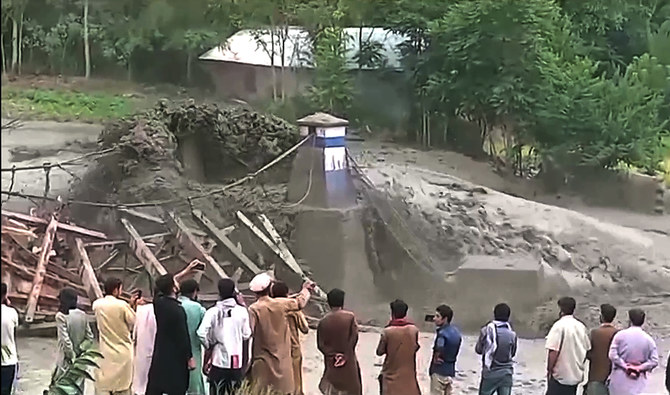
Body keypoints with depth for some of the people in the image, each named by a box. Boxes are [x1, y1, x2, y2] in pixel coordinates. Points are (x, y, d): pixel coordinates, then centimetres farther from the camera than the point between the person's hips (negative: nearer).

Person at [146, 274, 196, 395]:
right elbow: (183, 336, -18)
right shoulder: (177, 310, -20)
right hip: (176, 358, -7)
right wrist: (190, 357, -8)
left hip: (159, 356, 7)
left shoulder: (158, 302, 0)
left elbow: (163, 288, 22)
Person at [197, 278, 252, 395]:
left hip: (219, 360, -1)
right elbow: (246, 335, 0)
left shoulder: (213, 312, -8)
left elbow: (202, 333, -16)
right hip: (237, 361, 1)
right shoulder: (242, 311, -7)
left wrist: (209, 346, 3)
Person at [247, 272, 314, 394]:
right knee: (283, 390, 11)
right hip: (281, 359, 3)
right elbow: (300, 302, 16)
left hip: (262, 360, -3)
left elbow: (249, 334, -15)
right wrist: (306, 289, 35)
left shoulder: (253, 309, -12)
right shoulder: (281, 304, -3)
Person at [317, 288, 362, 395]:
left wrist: (333, 355, -7)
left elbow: (321, 344, -6)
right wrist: (345, 356, -10)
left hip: (331, 363, 2)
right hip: (348, 362, -2)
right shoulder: (350, 317, -10)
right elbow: (354, 338, -12)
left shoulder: (323, 321, -4)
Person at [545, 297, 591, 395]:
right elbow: (587, 349, 11)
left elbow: (553, 351, -19)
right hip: (576, 374, 7)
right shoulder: (581, 327, 6)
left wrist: (549, 370, -9)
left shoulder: (559, 325, -14)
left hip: (560, 376, -7)